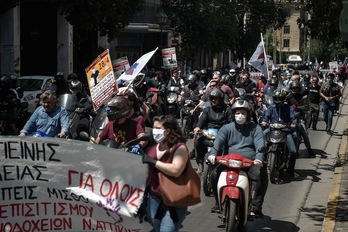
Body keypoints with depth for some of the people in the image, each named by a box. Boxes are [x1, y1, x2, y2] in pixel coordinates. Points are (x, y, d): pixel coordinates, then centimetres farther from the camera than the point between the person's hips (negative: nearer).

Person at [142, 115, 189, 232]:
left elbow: (176, 170, -26)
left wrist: (153, 161, -22)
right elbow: (147, 175, 15)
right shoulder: (151, 149, 8)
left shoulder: (179, 148, -11)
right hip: (153, 200, 7)